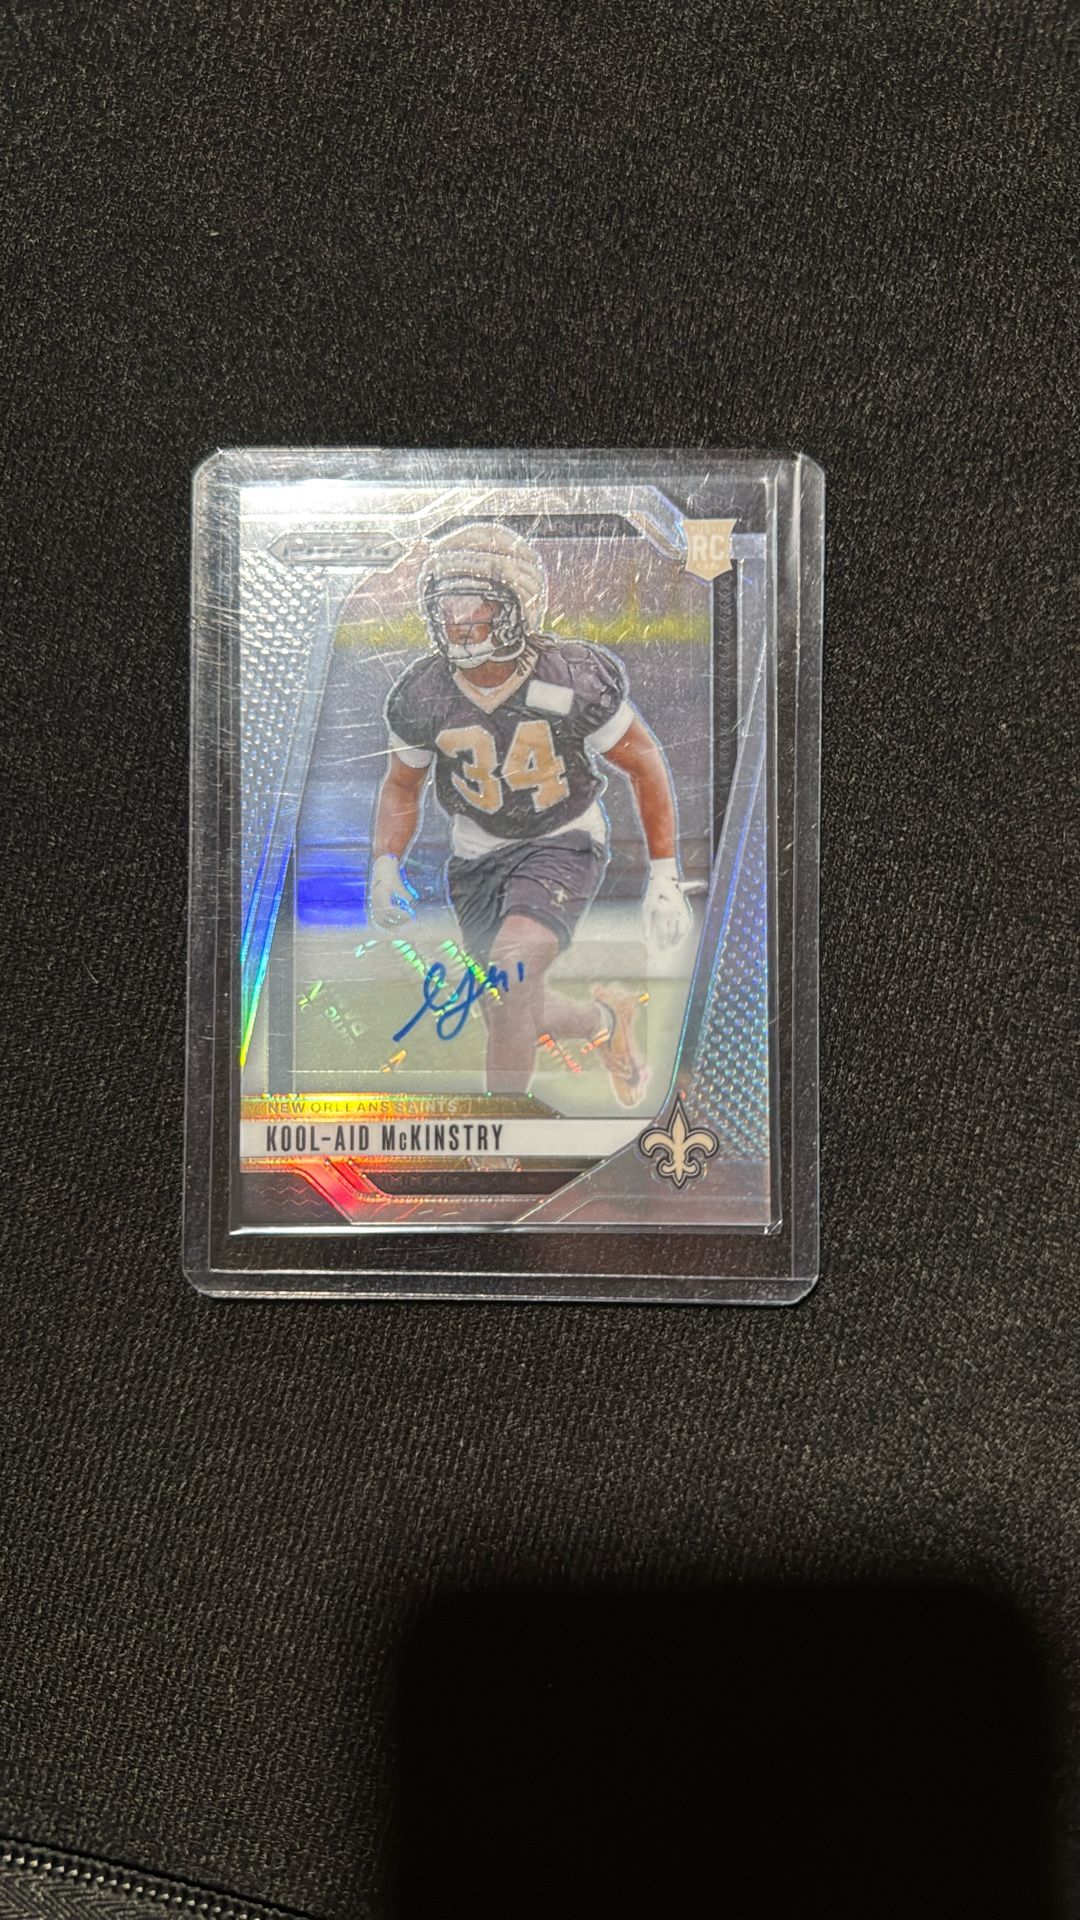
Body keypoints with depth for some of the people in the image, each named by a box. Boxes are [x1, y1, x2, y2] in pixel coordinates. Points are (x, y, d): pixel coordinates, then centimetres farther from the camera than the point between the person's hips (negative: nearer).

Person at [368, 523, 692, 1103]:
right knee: (511, 1015, 9)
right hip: (476, 856, 5)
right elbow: (402, 785, 7)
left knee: (511, 972, -29)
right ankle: (606, 1019, 43)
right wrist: (385, 867, -9)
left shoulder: (575, 680, -21)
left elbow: (645, 766, -8)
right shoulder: (421, 693, -12)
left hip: (563, 843, -4)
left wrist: (664, 879, -10)